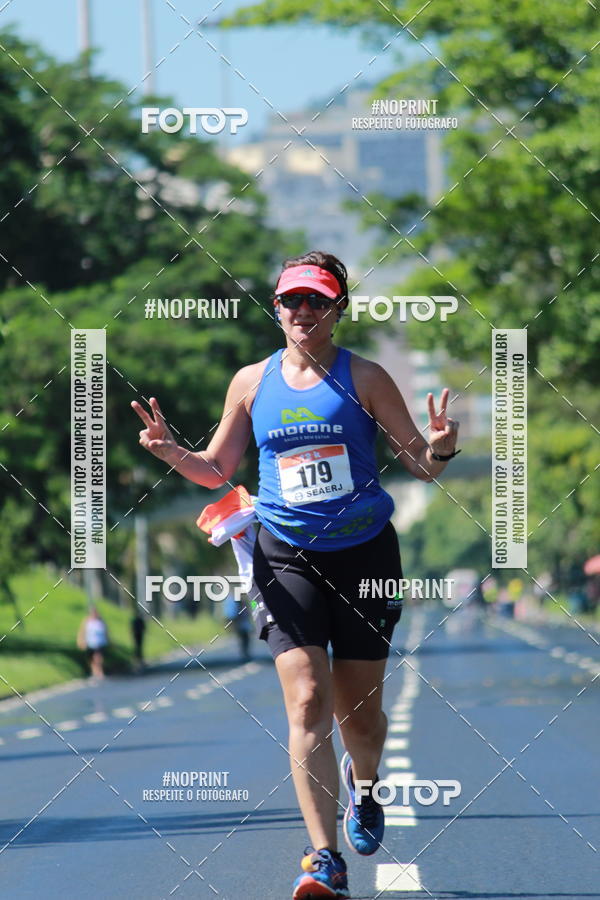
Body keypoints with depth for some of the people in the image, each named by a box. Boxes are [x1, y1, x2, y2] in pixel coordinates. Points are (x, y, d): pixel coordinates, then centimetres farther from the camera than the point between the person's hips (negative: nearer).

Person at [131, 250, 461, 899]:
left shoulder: (364, 378, -2)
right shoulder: (252, 382, 5)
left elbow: (421, 465, 1)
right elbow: (216, 470, 14)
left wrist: (440, 451, -22)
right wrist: (173, 453, -6)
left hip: (364, 555, -1)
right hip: (286, 559, 1)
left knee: (358, 711, 7)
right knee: (308, 704, -15)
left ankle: (364, 780, 44)